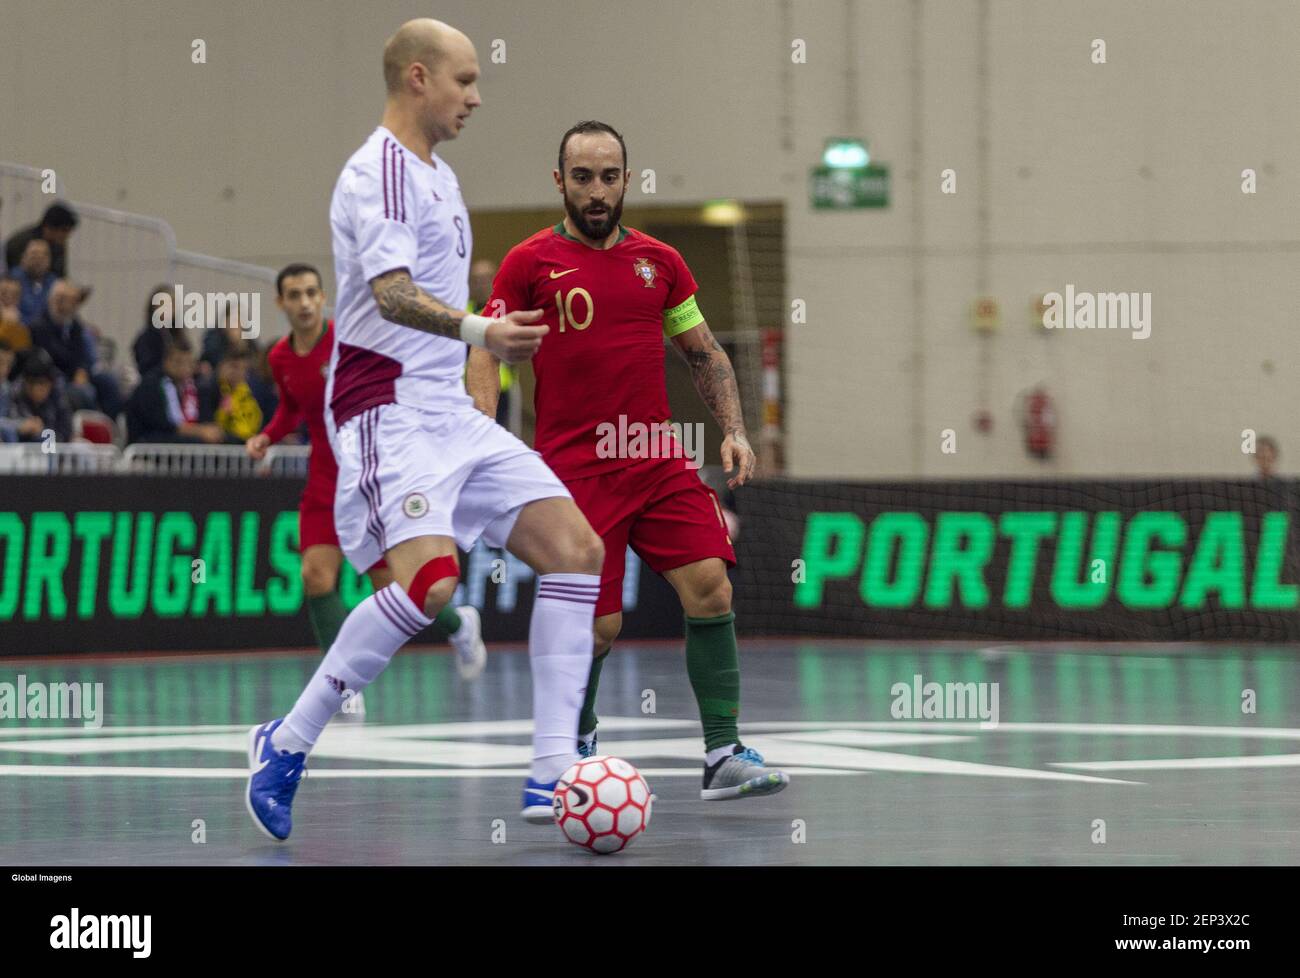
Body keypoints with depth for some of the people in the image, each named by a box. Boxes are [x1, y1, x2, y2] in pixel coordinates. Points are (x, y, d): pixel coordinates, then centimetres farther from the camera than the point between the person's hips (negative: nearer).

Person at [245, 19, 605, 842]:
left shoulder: (437, 174, 19)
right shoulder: (378, 172, -12)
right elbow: (391, 293, -27)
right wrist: (476, 331, -42)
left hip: (450, 415, 10)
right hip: (389, 412, -10)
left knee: (575, 549, -2)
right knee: (429, 579, -27)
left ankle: (552, 775, -4)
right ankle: (287, 744, -11)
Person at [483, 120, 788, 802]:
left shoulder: (659, 261, 12)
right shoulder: (530, 263, 0)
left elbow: (705, 354, 19)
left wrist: (734, 432, 6)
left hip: (660, 460, 4)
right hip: (575, 470, -4)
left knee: (710, 589, -11)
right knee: (598, 626, -5)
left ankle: (723, 758, -6)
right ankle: (577, 739, 24)